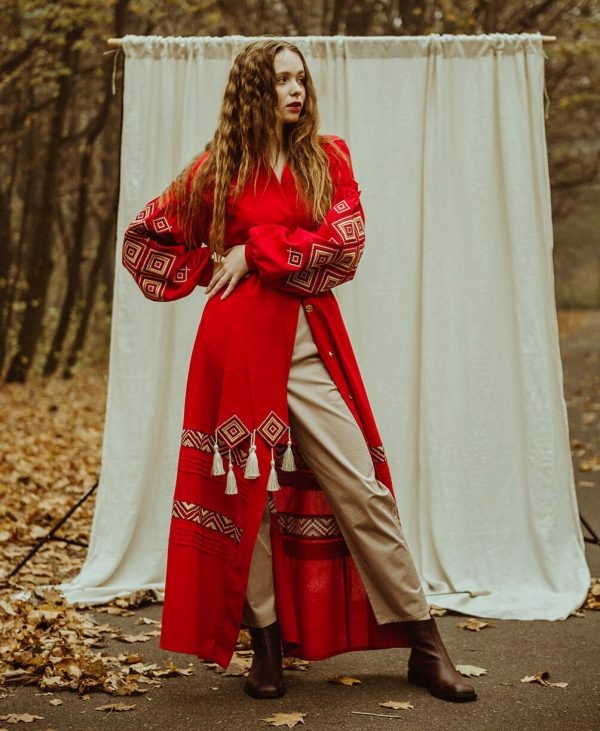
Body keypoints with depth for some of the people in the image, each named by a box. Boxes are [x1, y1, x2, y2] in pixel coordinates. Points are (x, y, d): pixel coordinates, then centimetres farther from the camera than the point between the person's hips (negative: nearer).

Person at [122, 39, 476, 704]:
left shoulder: (328, 157, 8)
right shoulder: (218, 167, 6)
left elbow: (345, 243, -7)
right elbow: (147, 235, 17)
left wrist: (256, 252, -9)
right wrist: (205, 276, 10)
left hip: (313, 343, 0)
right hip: (240, 342, 0)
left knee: (360, 488, -2)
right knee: (246, 488, 4)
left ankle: (425, 647, 2)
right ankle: (267, 644, 15)